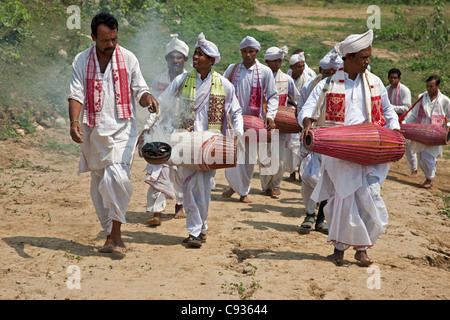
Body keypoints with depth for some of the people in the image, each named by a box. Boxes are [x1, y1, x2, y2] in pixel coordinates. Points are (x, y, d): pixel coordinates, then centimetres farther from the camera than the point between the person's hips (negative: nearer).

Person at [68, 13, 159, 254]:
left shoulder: (128, 58, 1)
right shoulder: (81, 61, 2)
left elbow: (139, 89, 3)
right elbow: (76, 94, -4)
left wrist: (148, 99, -21)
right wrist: (74, 121, -21)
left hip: (122, 129, -2)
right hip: (93, 132, 2)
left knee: (116, 176, -21)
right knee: (98, 184, 9)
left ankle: (116, 232, -8)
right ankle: (109, 234, 24)